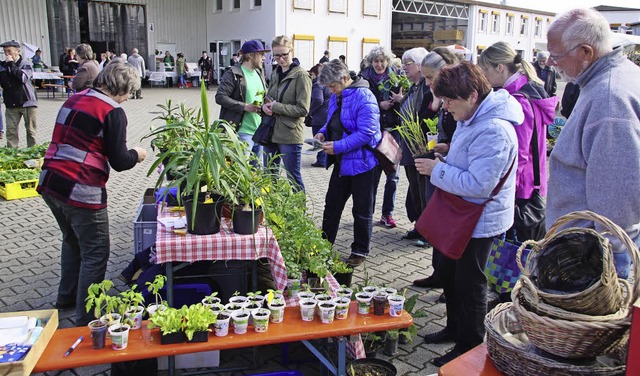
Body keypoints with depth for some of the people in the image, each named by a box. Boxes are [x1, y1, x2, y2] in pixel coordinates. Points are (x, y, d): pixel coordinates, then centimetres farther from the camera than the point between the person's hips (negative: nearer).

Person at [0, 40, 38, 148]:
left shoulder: (26, 64, -4)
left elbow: (23, 77, -22)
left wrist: (11, 64, -16)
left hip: (27, 101, -3)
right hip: (11, 103, 3)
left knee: (30, 129, 4)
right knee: (11, 129, -1)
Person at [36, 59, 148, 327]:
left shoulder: (73, 100, 13)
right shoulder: (113, 112, -10)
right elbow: (119, 162, -12)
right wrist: (136, 154, 9)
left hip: (49, 184, 8)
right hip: (81, 192, -8)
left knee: (72, 241, 28)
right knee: (95, 254, 5)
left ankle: (67, 296, 45)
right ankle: (86, 320, 12)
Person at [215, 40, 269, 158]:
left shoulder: (259, 74, 15)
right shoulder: (233, 74, -10)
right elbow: (220, 97, -15)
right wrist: (245, 107, -21)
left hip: (260, 132, 8)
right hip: (243, 133, -8)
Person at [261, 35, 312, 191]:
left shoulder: (301, 75, -11)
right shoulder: (275, 73, 12)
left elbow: (303, 109, -15)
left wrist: (275, 107, -16)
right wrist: (265, 106, -1)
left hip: (290, 135, -7)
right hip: (271, 132, 8)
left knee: (293, 178, 3)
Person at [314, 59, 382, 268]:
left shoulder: (363, 97, -20)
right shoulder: (336, 97, 8)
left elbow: (367, 132, -26)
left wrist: (338, 147, -27)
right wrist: (323, 133, 0)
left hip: (361, 162, -9)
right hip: (342, 162, 9)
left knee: (362, 210, 5)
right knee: (332, 204, 15)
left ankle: (360, 251, 19)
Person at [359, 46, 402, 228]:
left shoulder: (395, 76, 5)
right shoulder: (364, 78, 1)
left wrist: (398, 100, -11)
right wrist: (379, 105, -15)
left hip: (393, 130, 2)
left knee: (392, 175, 4)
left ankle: (387, 213, 16)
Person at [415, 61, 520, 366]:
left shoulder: (493, 131, -28)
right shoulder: (472, 118, 5)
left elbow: (478, 184, -32)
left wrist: (437, 170, -23)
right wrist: (445, 156, 1)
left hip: (480, 220, -10)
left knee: (468, 283, 4)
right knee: (447, 272, 22)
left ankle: (470, 349, 24)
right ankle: (455, 328, 43)